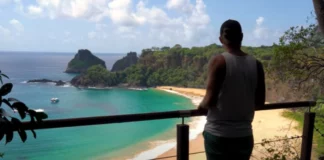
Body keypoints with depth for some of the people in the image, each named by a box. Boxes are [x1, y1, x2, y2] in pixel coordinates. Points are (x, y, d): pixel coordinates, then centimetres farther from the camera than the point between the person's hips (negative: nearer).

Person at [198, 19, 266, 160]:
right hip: (244, 135, 4)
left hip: (218, 134, -4)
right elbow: (260, 103, 5)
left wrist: (202, 105, 5)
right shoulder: (256, 65, 0)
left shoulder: (219, 61, -13)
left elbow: (210, 100, -16)